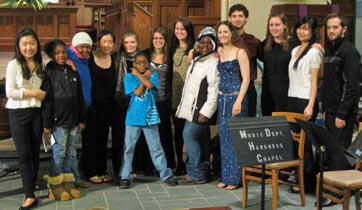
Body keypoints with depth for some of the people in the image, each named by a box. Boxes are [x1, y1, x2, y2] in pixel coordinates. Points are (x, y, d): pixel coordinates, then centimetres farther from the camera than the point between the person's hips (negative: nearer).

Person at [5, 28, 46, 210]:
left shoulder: (40, 65, 6)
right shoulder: (14, 65, -7)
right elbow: (9, 92, -13)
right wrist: (33, 93, -11)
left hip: (36, 112, 4)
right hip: (18, 113, -4)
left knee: (35, 152, 10)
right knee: (24, 154, -5)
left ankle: (31, 187, 26)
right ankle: (30, 195, -2)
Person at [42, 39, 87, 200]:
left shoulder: (73, 72, 11)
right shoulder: (48, 73, -5)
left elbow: (80, 98, 14)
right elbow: (46, 101, -9)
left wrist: (82, 119, 11)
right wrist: (47, 124, -12)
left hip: (73, 120, 5)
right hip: (58, 120, -5)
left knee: (71, 152, 10)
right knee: (59, 152, -2)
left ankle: (68, 182, 20)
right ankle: (55, 186, 9)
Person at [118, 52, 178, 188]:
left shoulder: (153, 75, 4)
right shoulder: (129, 77, -1)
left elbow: (150, 85, -17)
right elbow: (137, 92, -14)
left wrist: (138, 75, -9)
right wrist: (145, 76, -6)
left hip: (149, 116, 1)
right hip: (133, 117, -1)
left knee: (156, 147, 7)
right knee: (128, 148, 5)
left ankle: (166, 174, 14)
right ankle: (125, 176, 14)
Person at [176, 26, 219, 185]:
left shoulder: (214, 62, -11)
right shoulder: (196, 60, 17)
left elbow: (214, 89, -18)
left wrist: (205, 111, -21)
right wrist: (183, 105, 17)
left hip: (201, 108, -9)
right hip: (191, 107, 9)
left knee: (189, 135, -13)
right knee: (201, 138, 12)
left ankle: (195, 174, -5)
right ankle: (201, 172, 19)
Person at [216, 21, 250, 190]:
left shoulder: (240, 52, -7)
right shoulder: (219, 52, 11)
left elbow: (246, 78, -12)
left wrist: (239, 101, -19)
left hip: (236, 97, -6)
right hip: (222, 97, 6)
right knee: (224, 137, 9)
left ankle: (235, 178, 7)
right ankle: (226, 176, 18)